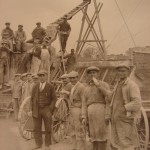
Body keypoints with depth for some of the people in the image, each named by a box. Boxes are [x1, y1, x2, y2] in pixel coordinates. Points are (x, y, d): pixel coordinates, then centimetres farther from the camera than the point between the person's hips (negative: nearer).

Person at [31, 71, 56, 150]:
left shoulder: (50, 87, -4)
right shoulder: (35, 87, 5)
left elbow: (54, 99, -4)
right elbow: (32, 98, 10)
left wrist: (50, 110, -11)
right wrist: (33, 109, 3)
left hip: (46, 110, -3)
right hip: (36, 110, 3)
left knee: (48, 129, 6)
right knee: (36, 128, 8)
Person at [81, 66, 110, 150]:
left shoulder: (104, 85, 2)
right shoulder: (87, 88, 18)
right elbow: (85, 104, 14)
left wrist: (107, 115, -14)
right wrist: (84, 117, 4)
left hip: (101, 112, -5)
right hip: (91, 114, 5)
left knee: (101, 134, -4)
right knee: (93, 135, 7)